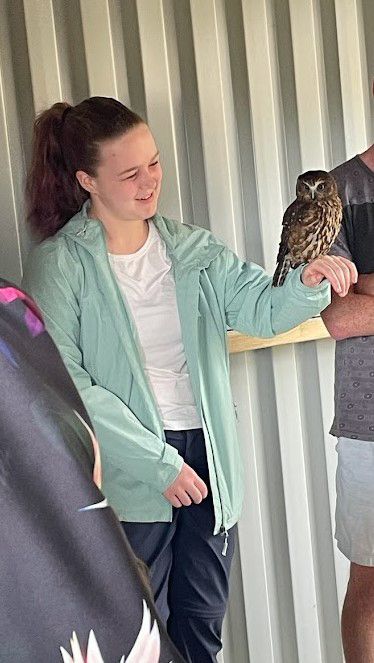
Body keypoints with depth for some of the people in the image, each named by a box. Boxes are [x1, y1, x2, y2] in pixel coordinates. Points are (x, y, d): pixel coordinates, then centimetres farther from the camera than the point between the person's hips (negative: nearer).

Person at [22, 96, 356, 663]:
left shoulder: (191, 248, 6)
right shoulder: (59, 264, -9)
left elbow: (263, 308, -2)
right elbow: (66, 381, -16)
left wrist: (308, 282, -25)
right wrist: (158, 462, -18)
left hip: (207, 461, 4)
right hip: (130, 475, -4)